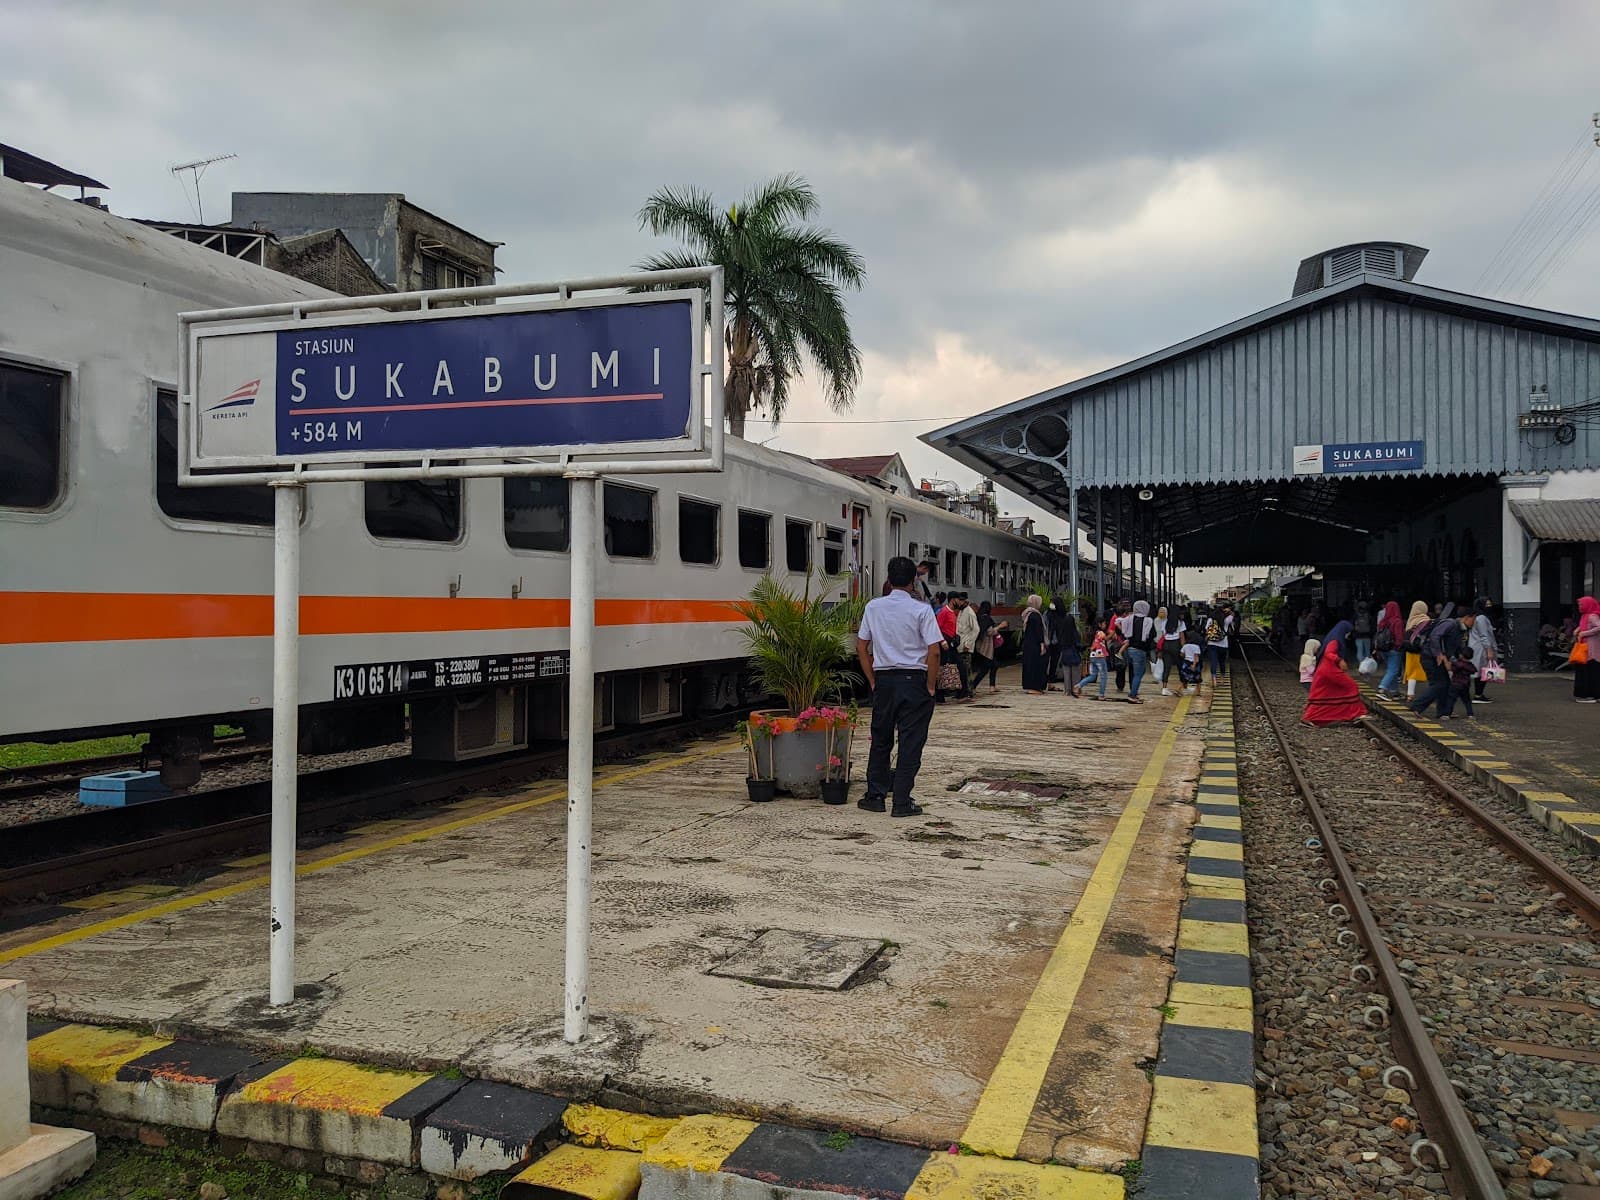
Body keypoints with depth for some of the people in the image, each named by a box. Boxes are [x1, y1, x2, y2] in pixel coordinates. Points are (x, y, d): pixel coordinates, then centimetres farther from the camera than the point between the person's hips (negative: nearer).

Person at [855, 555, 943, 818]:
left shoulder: (873, 607, 3)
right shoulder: (921, 610, -9)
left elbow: (861, 646, 5)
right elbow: (934, 650, -14)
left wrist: (873, 680, 11)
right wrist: (931, 686, -4)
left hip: (883, 679, 4)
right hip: (914, 679, -3)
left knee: (880, 739, 15)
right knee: (910, 742, 3)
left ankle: (875, 796, 20)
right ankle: (902, 802, 4)